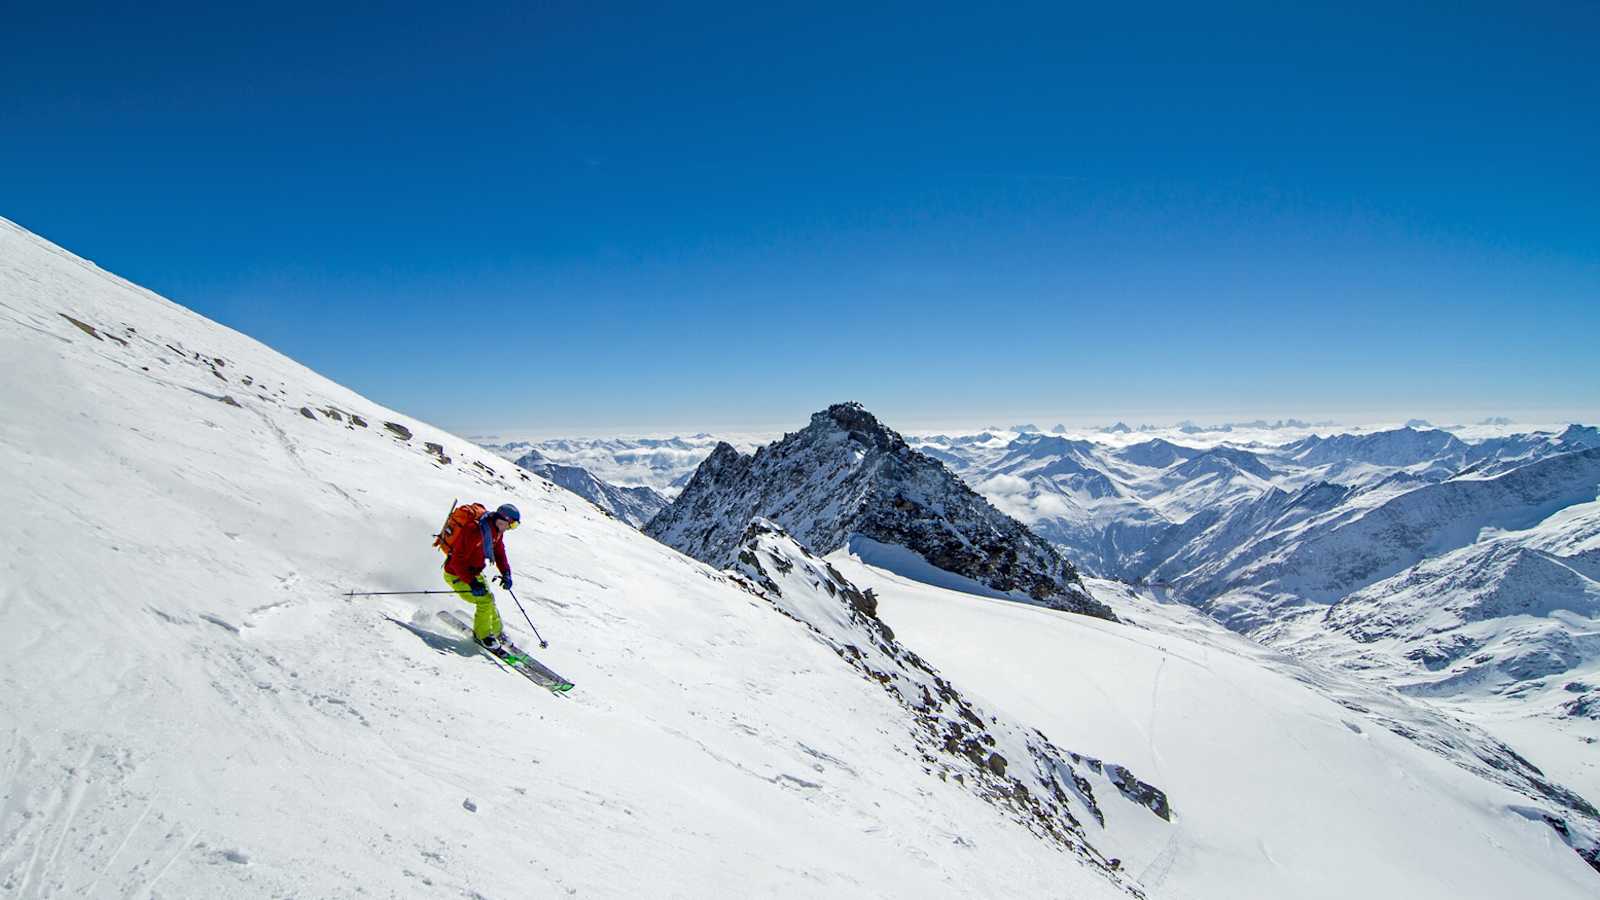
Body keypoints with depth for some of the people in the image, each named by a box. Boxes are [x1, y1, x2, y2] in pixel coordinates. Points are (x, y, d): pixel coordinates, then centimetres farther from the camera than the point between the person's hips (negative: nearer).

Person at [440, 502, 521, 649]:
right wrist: (472, 583, -34)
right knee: (485, 600, -14)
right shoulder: (474, 531, -35)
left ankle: (496, 631, 31)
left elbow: (499, 553, 8)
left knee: (489, 599, 11)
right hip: (456, 575, -8)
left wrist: (506, 573, -6)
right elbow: (457, 562, -32)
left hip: (474, 573, 8)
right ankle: (482, 634, 7)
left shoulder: (497, 530, -7)